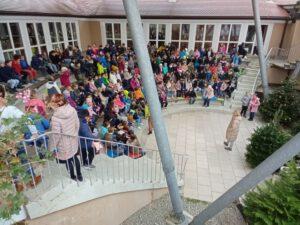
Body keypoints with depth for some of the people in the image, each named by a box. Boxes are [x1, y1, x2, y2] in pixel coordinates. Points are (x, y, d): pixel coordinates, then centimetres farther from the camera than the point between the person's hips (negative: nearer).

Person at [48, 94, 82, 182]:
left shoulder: (55, 118, -31)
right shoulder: (72, 110, -16)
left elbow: (56, 135, -23)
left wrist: (53, 147, -6)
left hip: (64, 144, -5)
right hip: (73, 140, 5)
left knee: (68, 161, 21)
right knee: (74, 158, 27)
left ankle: (73, 176, 45)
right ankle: (79, 175, 45)